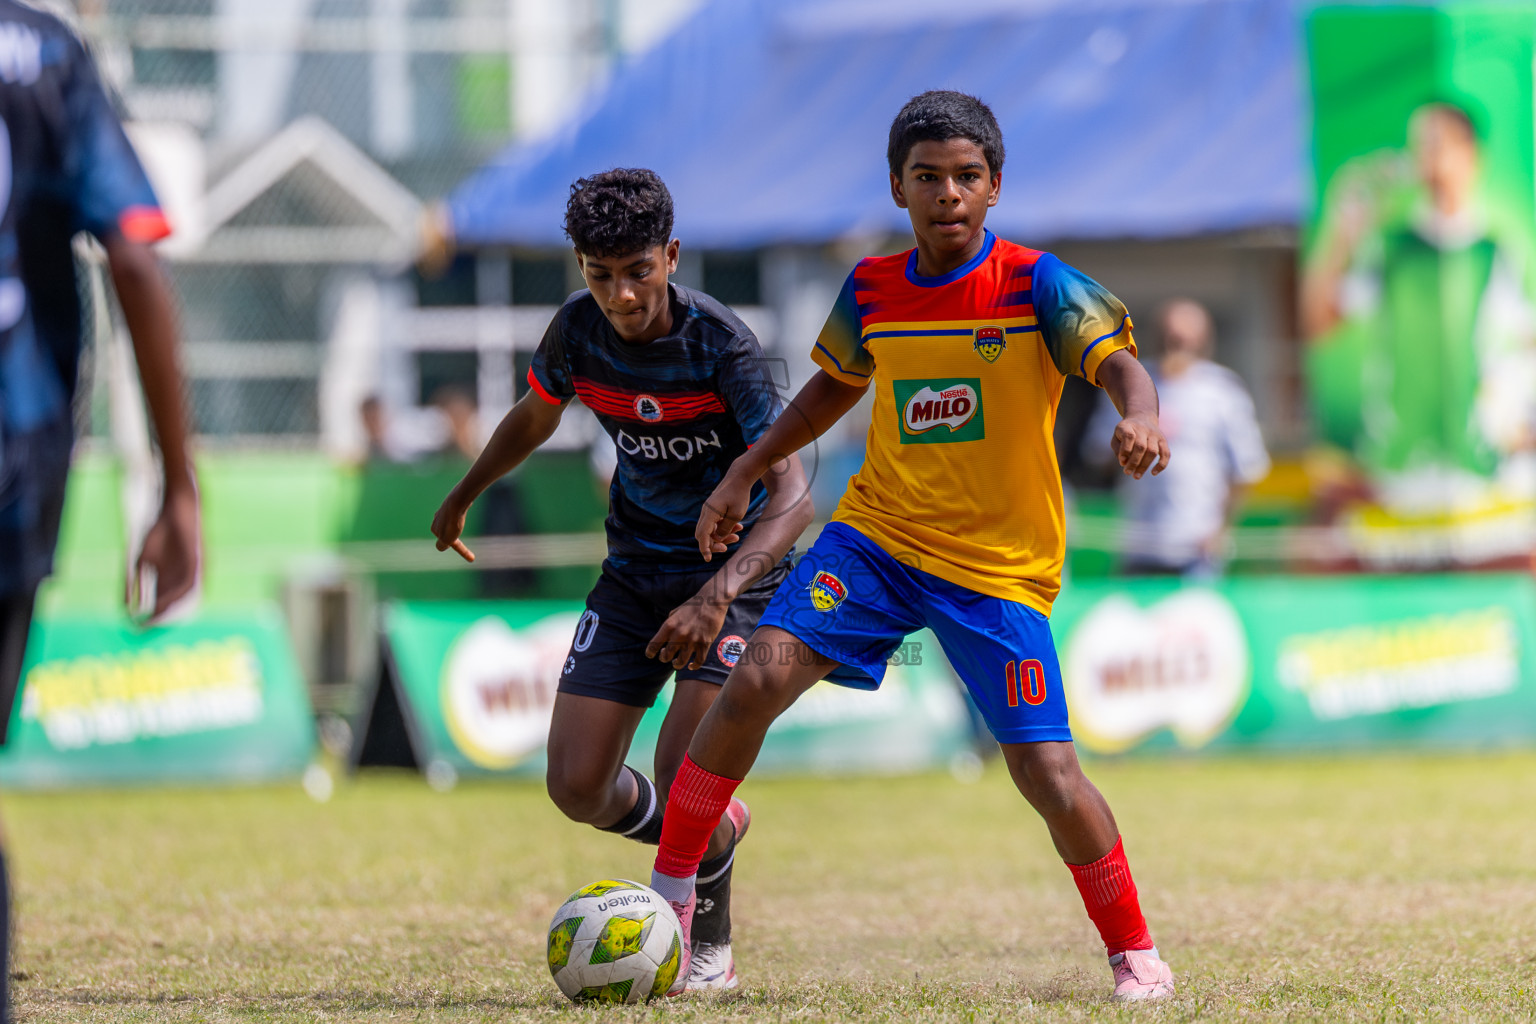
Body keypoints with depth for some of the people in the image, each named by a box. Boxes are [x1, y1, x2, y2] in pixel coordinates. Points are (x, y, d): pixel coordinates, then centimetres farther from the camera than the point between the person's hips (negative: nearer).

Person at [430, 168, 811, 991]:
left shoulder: (718, 343, -24)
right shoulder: (578, 329, -9)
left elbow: (792, 495, -31)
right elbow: (536, 415, 16)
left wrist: (716, 595, -46)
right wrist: (463, 497, 32)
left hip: (736, 574, -5)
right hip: (634, 575, 5)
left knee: (681, 781, -20)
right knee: (579, 789, -4)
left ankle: (712, 950, 9)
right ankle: (715, 834, 29)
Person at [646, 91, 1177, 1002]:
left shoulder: (1035, 285, -11)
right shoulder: (872, 291, 3)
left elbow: (1118, 362, -22)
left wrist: (1141, 417, -45)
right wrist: (746, 473, 20)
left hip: (1001, 568, -3)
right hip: (876, 533, 3)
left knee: (1045, 769, -12)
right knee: (760, 677, -17)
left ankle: (1137, 953, 11)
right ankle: (667, 899, -4)